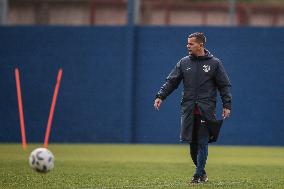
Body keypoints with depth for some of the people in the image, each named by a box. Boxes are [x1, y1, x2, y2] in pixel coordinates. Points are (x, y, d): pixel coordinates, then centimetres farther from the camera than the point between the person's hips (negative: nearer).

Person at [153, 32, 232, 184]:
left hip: (206, 110, -3)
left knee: (202, 143, -6)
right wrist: (160, 96, -5)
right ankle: (201, 172, 19)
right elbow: (171, 81, 8)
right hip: (188, 110, 3)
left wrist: (227, 105, -2)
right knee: (192, 143, 5)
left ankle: (198, 174, -3)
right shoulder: (184, 63, 10)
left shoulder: (214, 63, 3)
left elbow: (224, 85, 5)